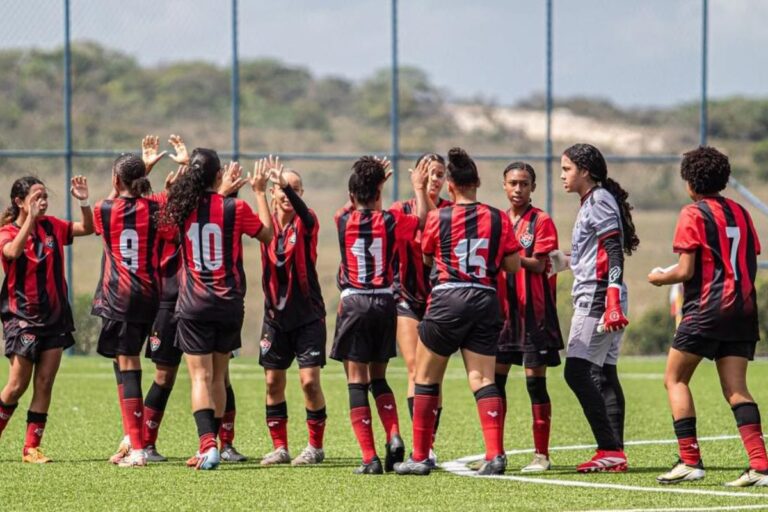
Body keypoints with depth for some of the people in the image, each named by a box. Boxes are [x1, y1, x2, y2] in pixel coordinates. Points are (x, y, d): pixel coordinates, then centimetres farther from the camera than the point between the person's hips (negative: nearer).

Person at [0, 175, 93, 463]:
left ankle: (32, 447, 5)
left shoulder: (51, 226, 6)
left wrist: (84, 202, -8)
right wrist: (31, 218, -38)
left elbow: (87, 228, 10)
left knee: (44, 385, 2)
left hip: (54, 315, 5)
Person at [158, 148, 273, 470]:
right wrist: (259, 192, 15)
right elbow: (268, 233, 7)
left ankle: (208, 444, -23)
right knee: (218, 377, 15)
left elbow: (167, 228, 20)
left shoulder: (181, 210, -5)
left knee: (201, 377, -4)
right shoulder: (235, 209, -8)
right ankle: (210, 447, 21)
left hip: (193, 306, -1)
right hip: (229, 303, 1)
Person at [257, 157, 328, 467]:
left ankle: (315, 447, 4)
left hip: (308, 315, -4)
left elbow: (302, 210, -29)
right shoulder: (268, 222, 3)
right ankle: (279, 447, 14)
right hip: (275, 316, 4)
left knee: (310, 380, -8)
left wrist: (286, 185, -48)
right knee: (273, 382, 5)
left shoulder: (306, 223, -8)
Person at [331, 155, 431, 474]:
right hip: (385, 303, 2)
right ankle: (394, 437, -3)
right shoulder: (390, 220, -3)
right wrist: (419, 188, 29)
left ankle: (370, 458, -9)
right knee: (378, 377, 18)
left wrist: (365, 185, 31)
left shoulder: (344, 221, -3)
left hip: (353, 303, -2)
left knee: (357, 381, -1)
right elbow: (422, 220, 16)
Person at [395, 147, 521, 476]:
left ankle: (420, 457, 12)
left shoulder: (438, 218, -2)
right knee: (483, 379, 1)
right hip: (487, 301, 2)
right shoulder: (498, 218, 2)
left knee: (426, 378, 10)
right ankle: (495, 453, -15)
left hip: (448, 300, -2)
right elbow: (513, 266, 3)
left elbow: (425, 259, 12)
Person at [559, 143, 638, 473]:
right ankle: (615, 454, 5)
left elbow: (613, 253, -19)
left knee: (577, 372, -13)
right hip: (597, 302, 10)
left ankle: (609, 449, -17)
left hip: (597, 298, -10)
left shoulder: (599, 201, -9)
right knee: (604, 375, 7)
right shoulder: (592, 202, 21)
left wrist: (612, 301, -25)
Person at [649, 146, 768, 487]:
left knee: (675, 379, 6)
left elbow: (686, 271, -11)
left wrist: (659, 278, 8)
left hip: (706, 309, -6)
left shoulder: (694, 215, -6)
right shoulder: (740, 213, 13)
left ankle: (690, 461, -4)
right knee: (735, 388, 3)